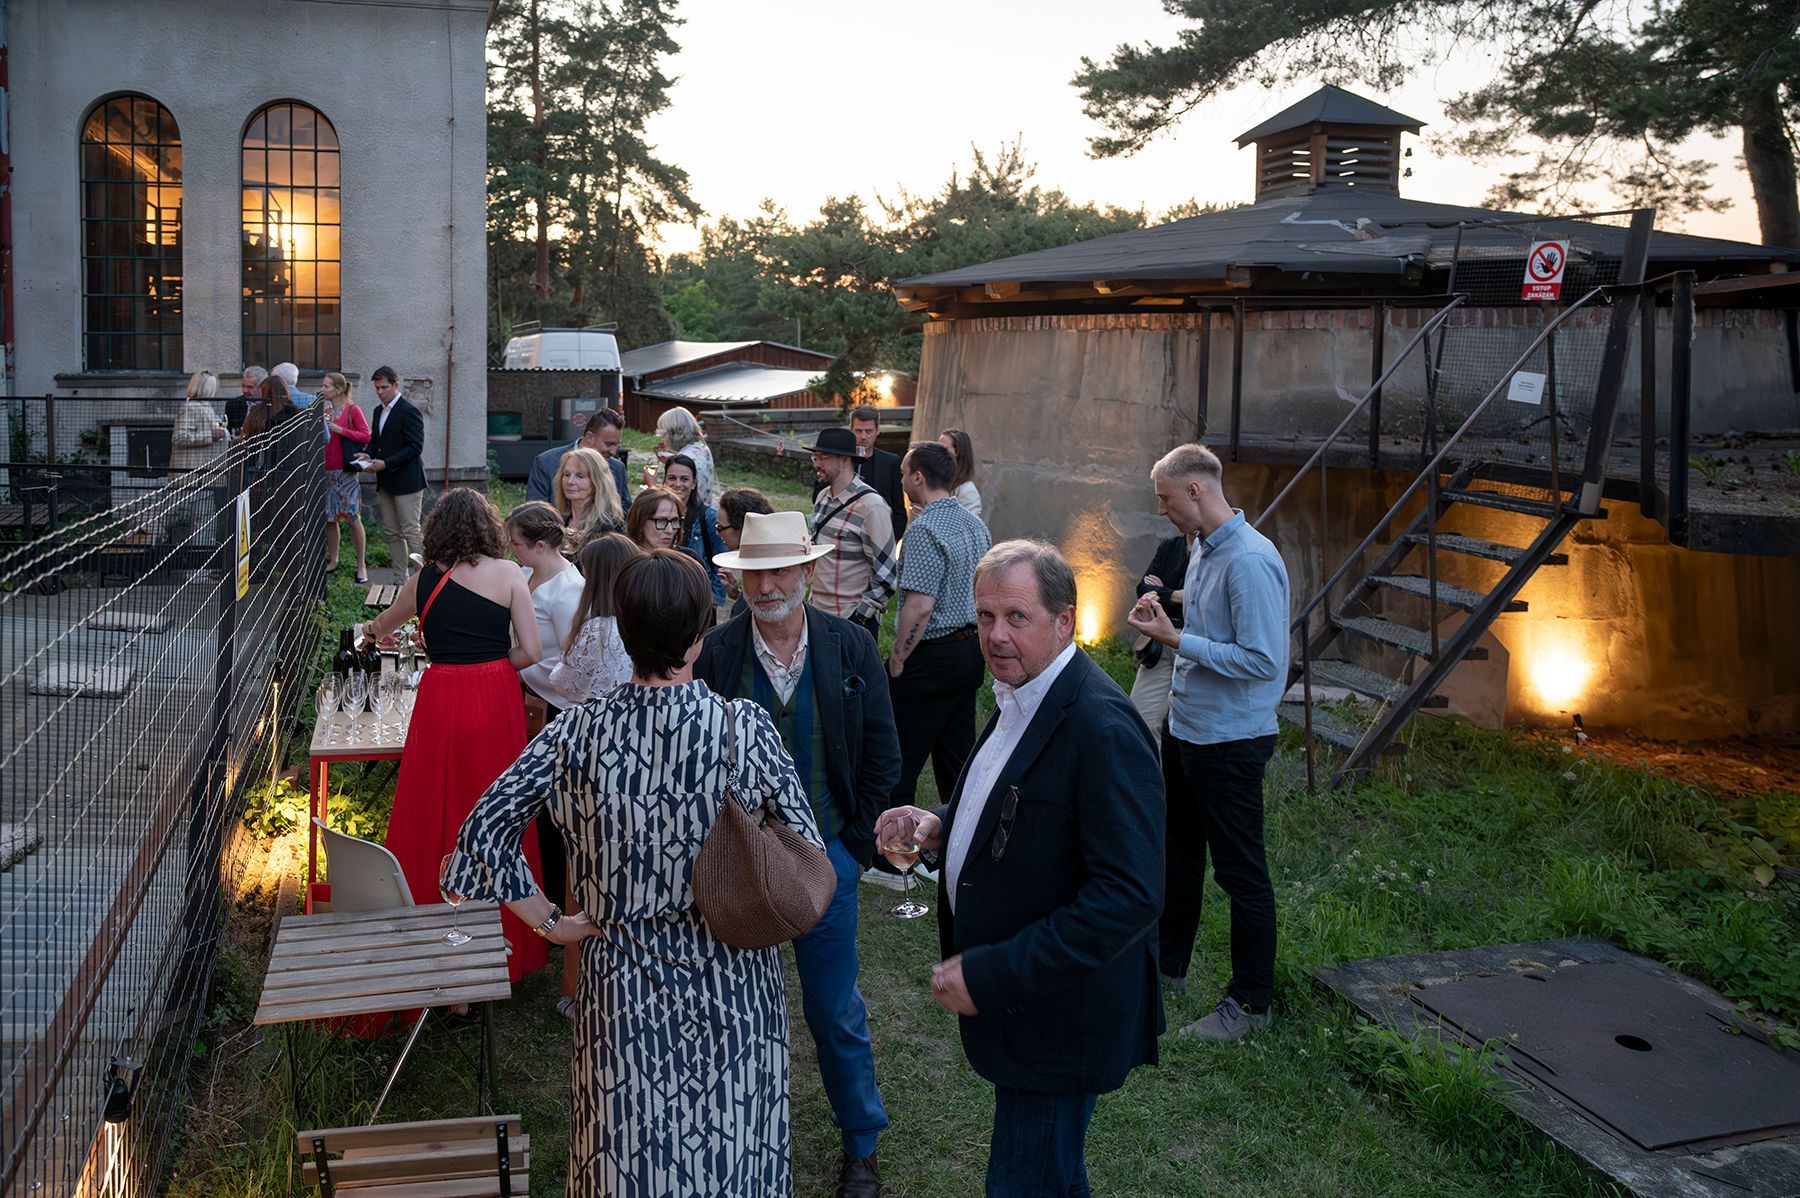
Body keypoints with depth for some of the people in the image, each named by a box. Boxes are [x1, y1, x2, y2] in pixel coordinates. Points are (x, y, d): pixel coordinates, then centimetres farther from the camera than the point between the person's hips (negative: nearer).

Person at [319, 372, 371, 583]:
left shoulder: (352, 410, -5)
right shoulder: (323, 410, 11)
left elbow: (366, 436, -10)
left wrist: (340, 430, -16)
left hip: (346, 470, -6)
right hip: (327, 470, 6)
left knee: (353, 518, -5)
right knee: (328, 517, 8)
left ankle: (361, 566, 1)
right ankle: (332, 560, 21)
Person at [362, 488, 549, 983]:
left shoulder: (426, 580, 5)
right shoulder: (508, 574, -1)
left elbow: (384, 624, 26)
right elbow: (530, 650, -6)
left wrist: (373, 630, 49)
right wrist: (490, 669, 11)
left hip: (442, 701, 0)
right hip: (496, 703, 0)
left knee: (434, 818, 10)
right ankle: (503, 939, 18)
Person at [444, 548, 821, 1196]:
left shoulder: (577, 733, -12)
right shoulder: (745, 727, -18)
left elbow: (483, 832, -9)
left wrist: (551, 922, -1)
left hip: (624, 981, 1)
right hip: (729, 982, -1)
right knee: (728, 1145, 20)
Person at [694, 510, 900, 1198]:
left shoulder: (852, 649, -5)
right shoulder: (715, 653, -8)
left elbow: (881, 756, 1)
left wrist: (858, 846, -1)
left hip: (826, 858, 0)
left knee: (837, 1013, 12)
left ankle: (861, 1143, 32)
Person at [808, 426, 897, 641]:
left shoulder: (870, 506, -15)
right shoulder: (823, 497, 8)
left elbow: (886, 574, -14)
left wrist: (861, 615, -15)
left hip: (854, 619, -7)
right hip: (816, 611, 7)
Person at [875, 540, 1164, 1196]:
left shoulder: (1102, 727, -25)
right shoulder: (1019, 697, 5)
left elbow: (1130, 895, -29)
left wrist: (992, 975, -27)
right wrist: (943, 823, 0)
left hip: (1058, 1015, -9)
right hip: (1008, 994, 9)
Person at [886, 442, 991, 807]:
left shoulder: (925, 529, -18)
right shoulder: (976, 526, 8)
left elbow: (920, 606, -23)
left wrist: (898, 657, -15)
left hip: (930, 658, -9)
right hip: (970, 652, 9)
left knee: (900, 762, 1)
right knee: (958, 755, 16)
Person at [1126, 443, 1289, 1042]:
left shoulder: (1251, 561, -23)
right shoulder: (1202, 550, 8)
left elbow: (1262, 659, -26)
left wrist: (1176, 640, -23)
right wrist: (1165, 614, 5)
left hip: (1230, 740, -10)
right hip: (1185, 725, 10)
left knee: (1241, 872, 3)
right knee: (1179, 852, 22)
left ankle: (1250, 1002, 16)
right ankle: (1166, 963, 39)